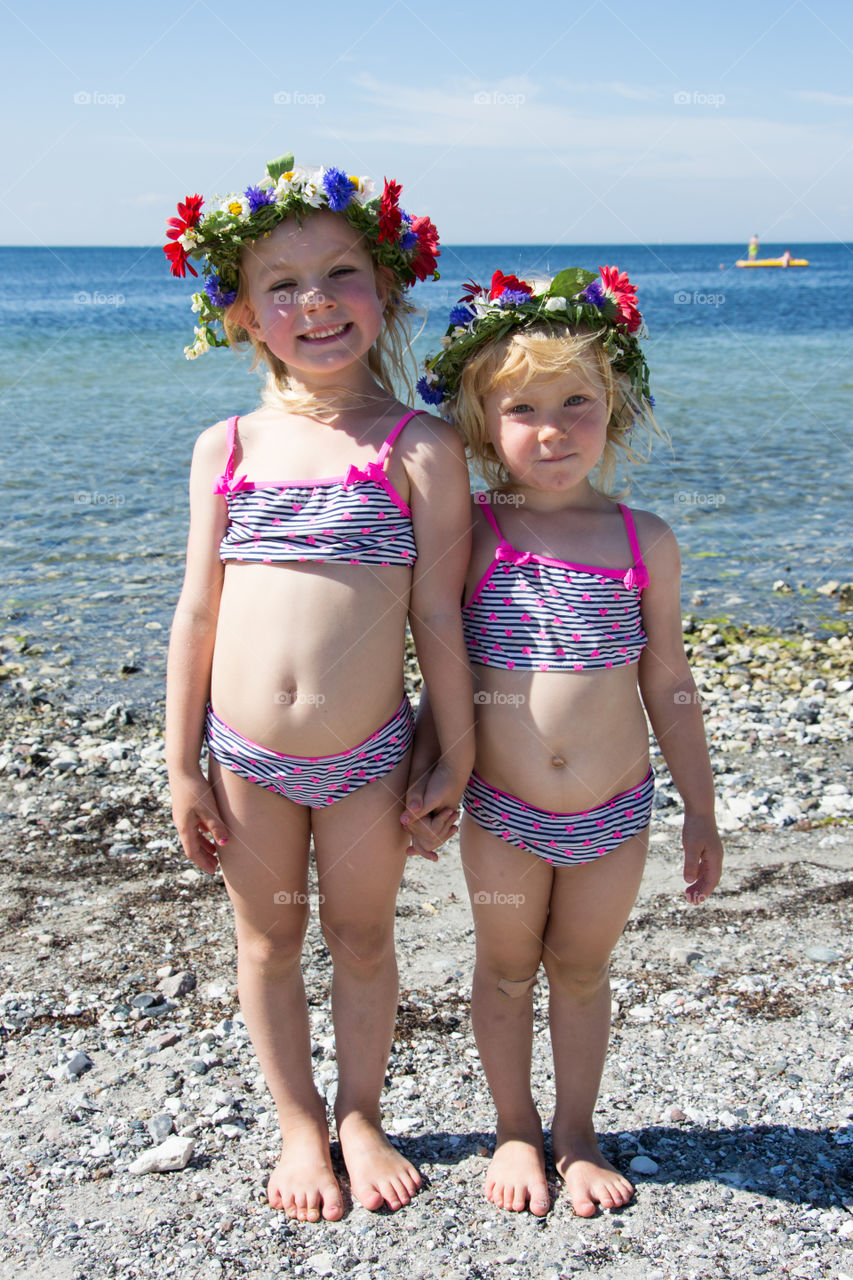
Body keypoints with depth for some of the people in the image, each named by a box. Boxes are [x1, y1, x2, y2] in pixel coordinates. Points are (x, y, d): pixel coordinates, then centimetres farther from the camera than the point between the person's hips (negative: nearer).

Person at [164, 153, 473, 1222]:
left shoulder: (420, 448, -7)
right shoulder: (226, 448, 0)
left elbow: (438, 618, -6)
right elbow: (197, 612, 2)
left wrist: (455, 760, -3)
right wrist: (181, 766, 3)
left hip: (366, 755, -2)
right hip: (245, 754, 2)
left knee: (361, 935, 15)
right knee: (268, 936, 16)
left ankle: (360, 1117, 38)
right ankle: (298, 1124, 37)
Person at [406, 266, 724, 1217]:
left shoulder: (642, 542, -5)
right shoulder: (471, 536, -9)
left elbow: (668, 686, 2)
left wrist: (701, 813, 6)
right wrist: (425, 770, -4)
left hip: (614, 814, 1)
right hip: (501, 813, 0)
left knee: (582, 971, 16)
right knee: (506, 971, 15)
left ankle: (576, 1137, 36)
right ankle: (516, 1134, 36)